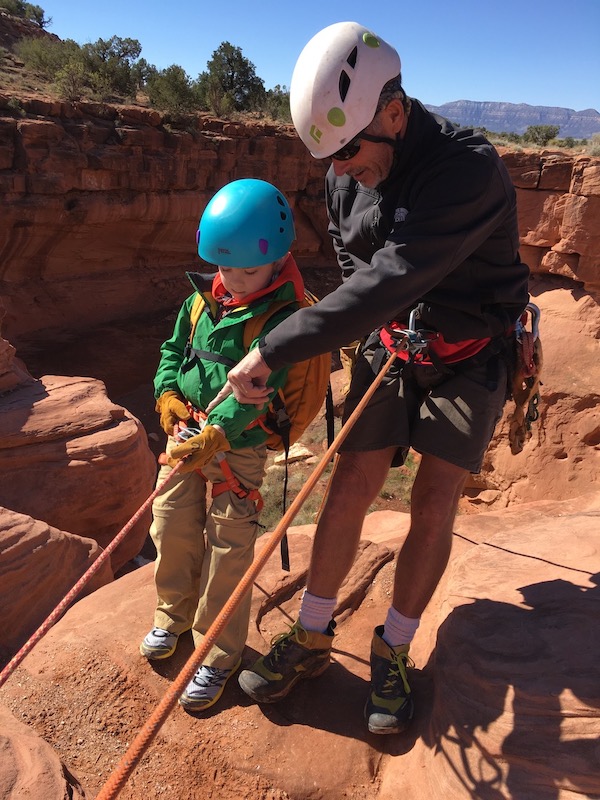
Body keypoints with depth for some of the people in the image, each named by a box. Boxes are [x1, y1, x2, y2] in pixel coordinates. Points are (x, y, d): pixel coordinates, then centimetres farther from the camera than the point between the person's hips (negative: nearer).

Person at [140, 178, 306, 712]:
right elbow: (173, 349, 15)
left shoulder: (281, 316, -15)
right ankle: (175, 614, 42)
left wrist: (216, 434, -34)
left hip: (240, 446, -6)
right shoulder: (201, 299, 5)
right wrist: (167, 394, -3)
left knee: (227, 551, 1)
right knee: (172, 529, 15)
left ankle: (219, 654, 20)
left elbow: (256, 386, -24)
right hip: (186, 435, 6)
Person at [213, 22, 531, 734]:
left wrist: (272, 351, -37)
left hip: (469, 358, -4)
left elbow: (389, 281, -37)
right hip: (389, 346, 4)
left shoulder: (468, 168, -28)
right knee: (348, 491, 0)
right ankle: (311, 639, 17)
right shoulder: (345, 177, -7)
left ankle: (392, 652, 17)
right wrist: (379, 334, -1)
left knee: (432, 509, -5)